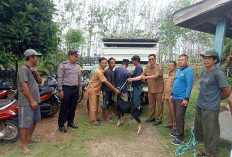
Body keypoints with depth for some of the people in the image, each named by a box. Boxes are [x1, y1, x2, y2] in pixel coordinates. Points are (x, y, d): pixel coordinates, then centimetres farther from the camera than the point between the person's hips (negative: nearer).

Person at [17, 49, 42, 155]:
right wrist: (32, 101, -19)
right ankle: (23, 146, 11)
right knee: (25, 124, -1)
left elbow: (40, 82, 12)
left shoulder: (32, 69, 13)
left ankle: (29, 138, 37)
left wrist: (36, 73, -6)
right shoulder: (23, 69, -15)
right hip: (26, 102, -9)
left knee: (34, 121, 20)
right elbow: (24, 86, -21)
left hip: (35, 101, 9)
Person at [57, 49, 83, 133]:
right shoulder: (63, 65, -8)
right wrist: (60, 90, -13)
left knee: (73, 107, 13)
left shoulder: (78, 65, 10)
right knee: (64, 107, 2)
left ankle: (70, 122, 30)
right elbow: (59, 78, -10)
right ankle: (61, 125, 15)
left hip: (75, 89, 6)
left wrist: (80, 87, 14)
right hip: (66, 89, -5)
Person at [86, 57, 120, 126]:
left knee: (96, 106, 16)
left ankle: (95, 118, 29)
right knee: (93, 106, 0)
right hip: (92, 90, -9)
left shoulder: (102, 71, 4)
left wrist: (115, 89, 2)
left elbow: (105, 82, 9)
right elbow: (106, 83, -27)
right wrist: (115, 90, -24)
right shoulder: (99, 72, -26)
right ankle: (94, 121, 9)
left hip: (97, 90, 9)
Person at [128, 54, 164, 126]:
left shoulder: (159, 67, -8)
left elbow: (156, 76, -20)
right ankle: (151, 117, 30)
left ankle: (159, 119, 16)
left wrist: (146, 77, -21)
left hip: (158, 90, -5)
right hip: (150, 90, 5)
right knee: (151, 104, 15)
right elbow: (141, 76, 5)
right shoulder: (147, 68, 8)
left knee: (159, 105, 4)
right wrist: (132, 79, -5)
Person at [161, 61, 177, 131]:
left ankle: (175, 125, 17)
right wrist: (163, 94, 17)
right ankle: (170, 123, 31)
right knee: (168, 111, 16)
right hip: (166, 96, 8)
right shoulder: (166, 75, 13)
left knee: (173, 111, 2)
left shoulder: (176, 75, -13)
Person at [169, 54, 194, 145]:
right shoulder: (178, 71, 14)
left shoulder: (188, 71, -13)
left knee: (180, 117, -4)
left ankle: (180, 137, 7)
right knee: (176, 116, 17)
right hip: (175, 97, 9)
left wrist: (186, 99, -22)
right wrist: (172, 94, 19)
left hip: (182, 99, -9)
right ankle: (178, 132, 32)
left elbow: (189, 85, -18)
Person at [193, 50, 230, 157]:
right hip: (199, 106, 8)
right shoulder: (203, 73, 10)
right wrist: (202, 100, 10)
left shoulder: (218, 74, -14)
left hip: (210, 109, -8)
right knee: (200, 130, 19)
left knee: (211, 133, 3)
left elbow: (227, 92, -12)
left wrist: (214, 100, 3)